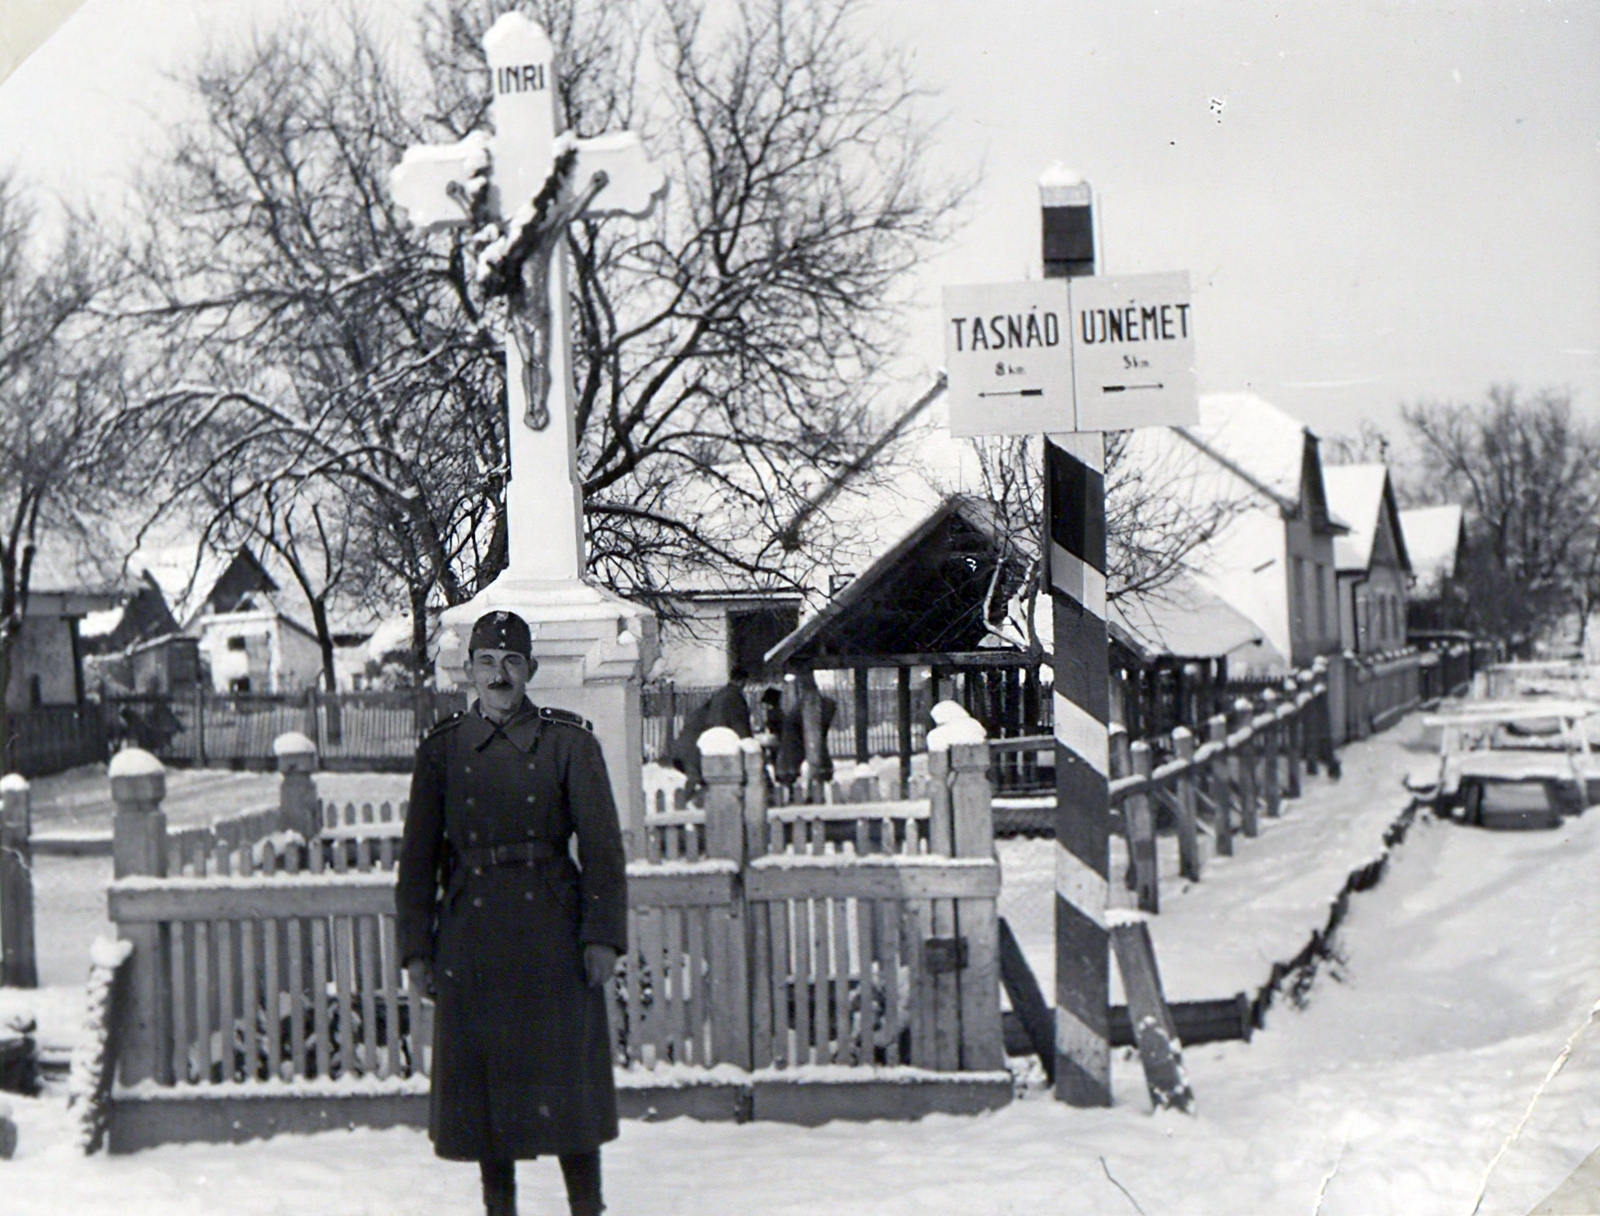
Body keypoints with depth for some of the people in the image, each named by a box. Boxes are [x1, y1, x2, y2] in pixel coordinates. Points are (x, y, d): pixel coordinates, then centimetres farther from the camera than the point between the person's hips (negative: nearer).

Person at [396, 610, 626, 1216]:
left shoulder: (569, 742, 1)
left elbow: (603, 847, 1)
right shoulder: (441, 749, 6)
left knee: (568, 1072, 0)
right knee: (481, 1076, 5)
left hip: (552, 933, -2)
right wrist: (416, 948, 4)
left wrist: (602, 936, -6)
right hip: (471, 937, 2)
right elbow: (418, 858, 9)